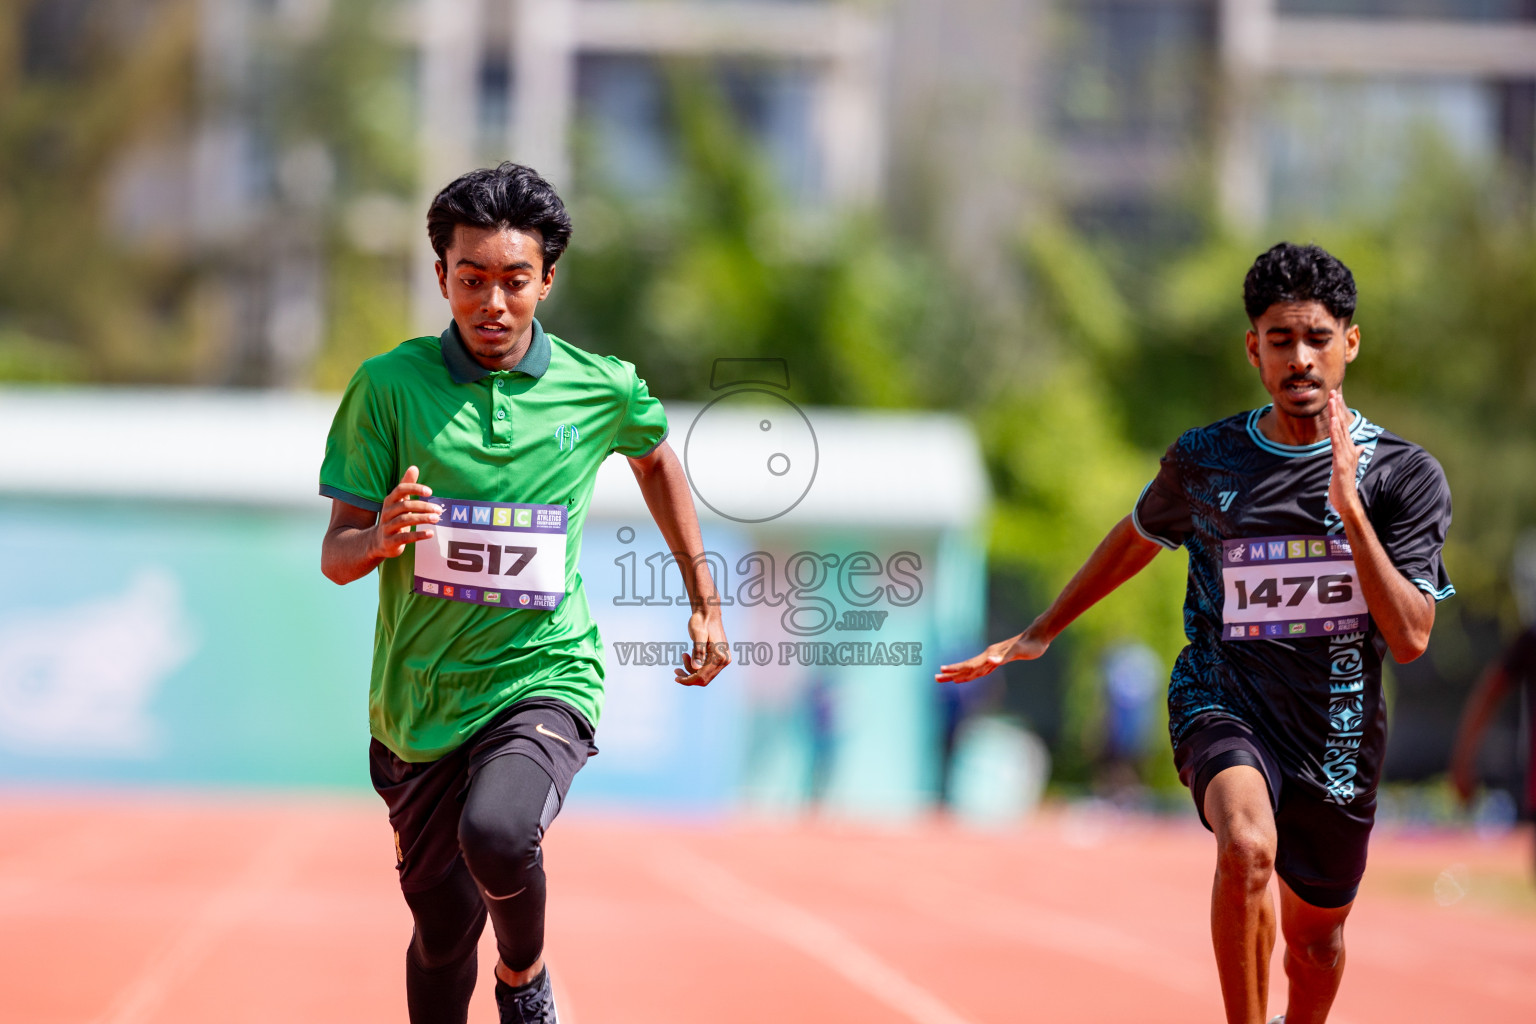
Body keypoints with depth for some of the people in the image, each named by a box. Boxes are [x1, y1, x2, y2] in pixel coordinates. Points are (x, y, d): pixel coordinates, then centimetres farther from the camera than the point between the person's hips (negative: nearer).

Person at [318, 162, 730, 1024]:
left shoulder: (600, 389, -2)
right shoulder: (389, 386, -6)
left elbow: (656, 456, 21)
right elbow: (336, 555, -4)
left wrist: (705, 602, 21)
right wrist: (380, 538, -27)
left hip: (545, 673, -1)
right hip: (419, 699, 1)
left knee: (496, 835, -30)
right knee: (444, 930, 9)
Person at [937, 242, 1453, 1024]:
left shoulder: (1404, 475, -6)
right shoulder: (1204, 461, -3)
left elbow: (1411, 637, -14)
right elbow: (1136, 539, 19)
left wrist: (1350, 510, -23)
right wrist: (1040, 633, 23)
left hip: (1337, 733, 2)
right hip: (1222, 699, -2)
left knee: (1316, 937, 16)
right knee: (1247, 846, -34)